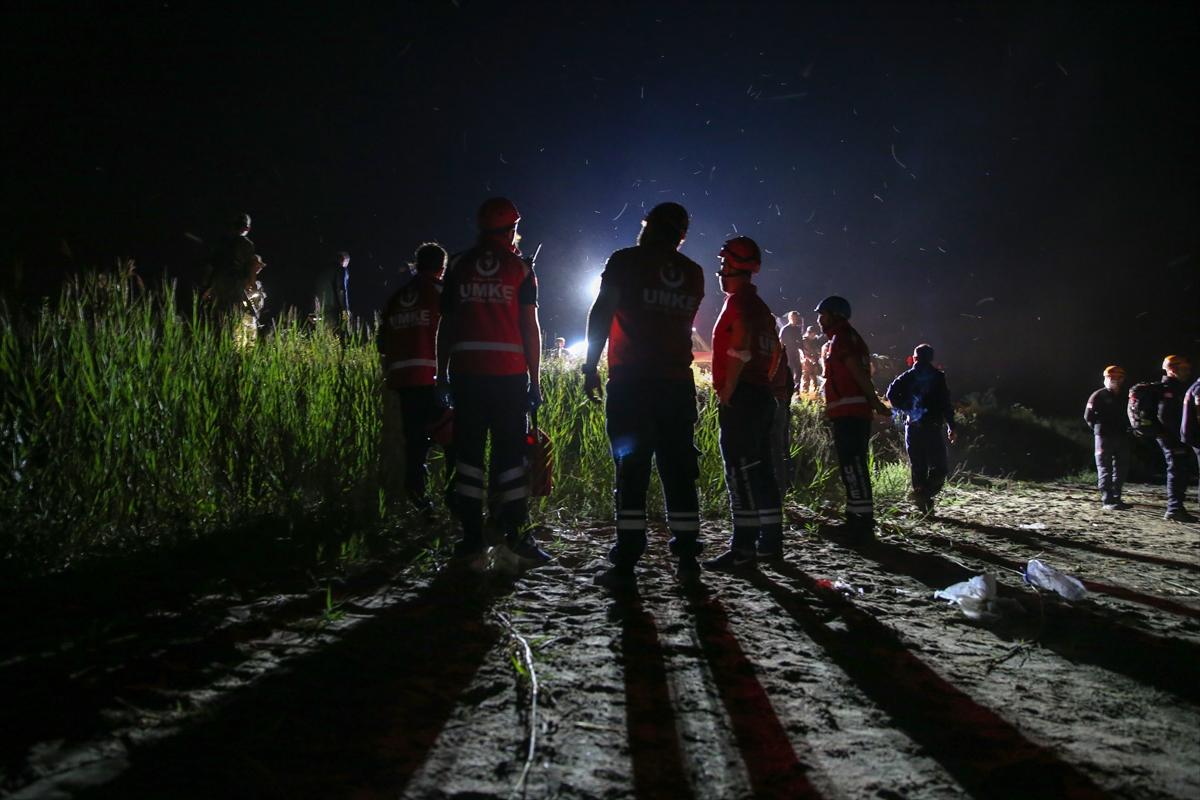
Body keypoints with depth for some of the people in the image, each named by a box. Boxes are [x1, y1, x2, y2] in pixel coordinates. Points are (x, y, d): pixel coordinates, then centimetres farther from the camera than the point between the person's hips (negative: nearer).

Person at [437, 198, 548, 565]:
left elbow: (446, 324, 9)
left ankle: (472, 539, 7)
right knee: (511, 452, 3)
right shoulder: (520, 267, 2)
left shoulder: (458, 266, 9)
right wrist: (535, 379, 3)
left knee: (468, 452, 6)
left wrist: (442, 372, 15)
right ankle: (515, 538, 2)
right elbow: (530, 327, -1)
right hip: (509, 372, -2)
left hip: (466, 370, 2)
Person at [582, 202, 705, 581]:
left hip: (631, 380, -4)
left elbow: (601, 314, -6)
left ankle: (627, 559, -6)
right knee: (678, 467, 9)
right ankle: (687, 553, 11)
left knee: (631, 465, -4)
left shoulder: (625, 261, 0)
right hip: (678, 382, 4)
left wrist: (591, 366, -4)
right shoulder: (693, 273, 13)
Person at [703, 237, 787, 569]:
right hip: (763, 395, 10)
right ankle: (771, 542, 19)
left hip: (740, 397, -10)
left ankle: (743, 548, -11)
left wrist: (727, 391, -21)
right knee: (761, 470, 13)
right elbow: (776, 352, 26)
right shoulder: (760, 306, 21)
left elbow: (740, 346, -24)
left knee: (741, 472, -11)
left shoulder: (738, 301, -9)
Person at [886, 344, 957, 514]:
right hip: (932, 427, -2)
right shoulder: (938, 376, 3)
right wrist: (951, 427, -1)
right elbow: (946, 403, -4)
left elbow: (891, 394, -7)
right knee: (938, 466, 2)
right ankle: (926, 495, -20)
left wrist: (906, 408, 7)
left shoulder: (907, 377, 7)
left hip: (912, 428, 3)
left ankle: (920, 498, 7)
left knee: (918, 467, 11)